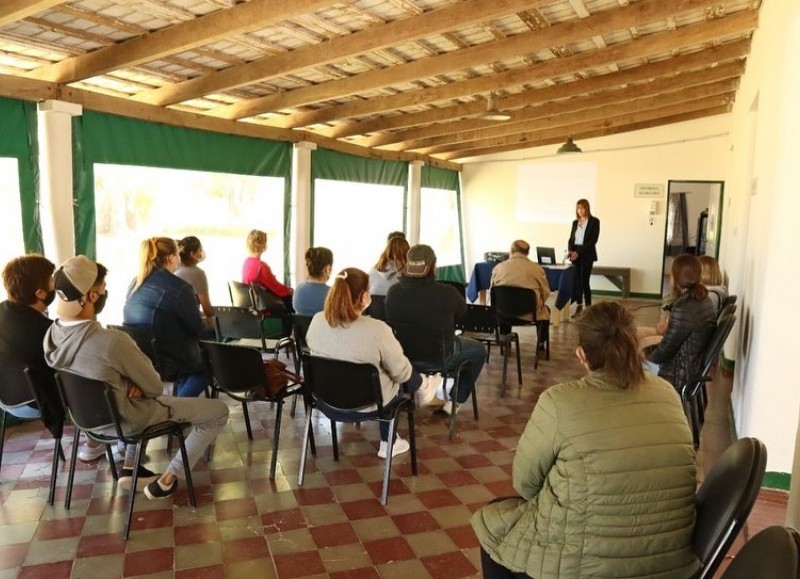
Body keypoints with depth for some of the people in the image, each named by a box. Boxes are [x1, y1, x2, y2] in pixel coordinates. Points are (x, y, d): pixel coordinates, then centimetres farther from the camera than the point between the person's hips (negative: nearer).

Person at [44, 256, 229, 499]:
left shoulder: (52, 334, -12)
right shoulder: (113, 341, -36)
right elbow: (154, 388, -20)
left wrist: (132, 384, -8)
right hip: (126, 421, -7)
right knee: (219, 410, 3)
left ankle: (129, 467, 29)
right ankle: (166, 481, 7)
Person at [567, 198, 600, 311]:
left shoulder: (594, 221, -4)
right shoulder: (575, 222, 12)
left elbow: (593, 240, -11)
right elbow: (571, 239, 12)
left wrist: (579, 252, -18)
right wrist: (570, 250, -9)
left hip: (587, 255, -5)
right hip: (575, 254, 5)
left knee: (584, 281, -7)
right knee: (576, 281, 1)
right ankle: (579, 307, 7)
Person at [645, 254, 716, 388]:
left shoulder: (683, 310, -28)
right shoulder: (704, 300, -1)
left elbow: (665, 349, -18)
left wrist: (648, 358, -3)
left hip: (680, 375, -8)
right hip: (696, 365, 9)